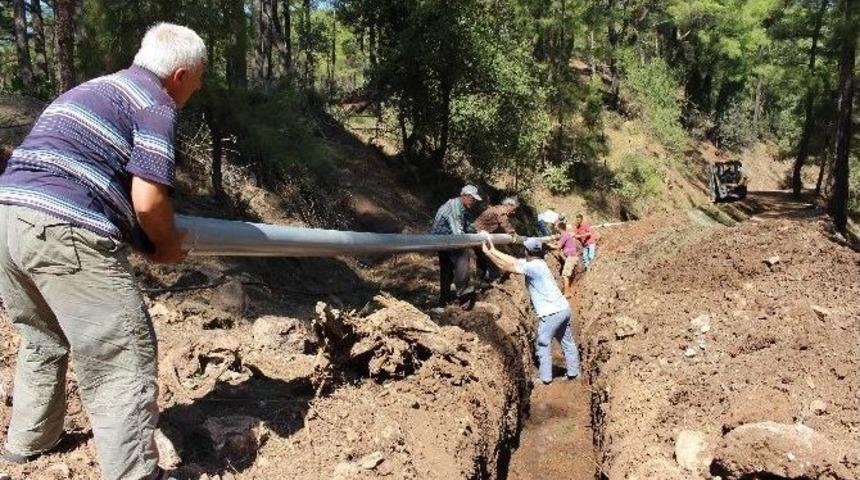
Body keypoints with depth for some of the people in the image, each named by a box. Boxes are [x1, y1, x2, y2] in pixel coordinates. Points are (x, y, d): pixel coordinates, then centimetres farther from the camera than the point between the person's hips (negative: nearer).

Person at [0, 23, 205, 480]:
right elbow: (148, 201, -13)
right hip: (64, 231, -9)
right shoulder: (156, 106, -2)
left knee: (42, 338, 28)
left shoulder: (91, 89, 25)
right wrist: (167, 243, 7)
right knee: (122, 357, 0)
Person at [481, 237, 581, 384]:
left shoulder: (532, 266, -18)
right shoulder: (535, 263, 10)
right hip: (563, 309, 9)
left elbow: (506, 267, -17)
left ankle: (546, 378, 12)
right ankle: (573, 372, 30)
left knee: (542, 345, 6)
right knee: (567, 342, 19)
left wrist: (487, 252, -10)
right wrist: (493, 250, 12)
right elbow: (513, 261, 12)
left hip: (551, 314, -9)